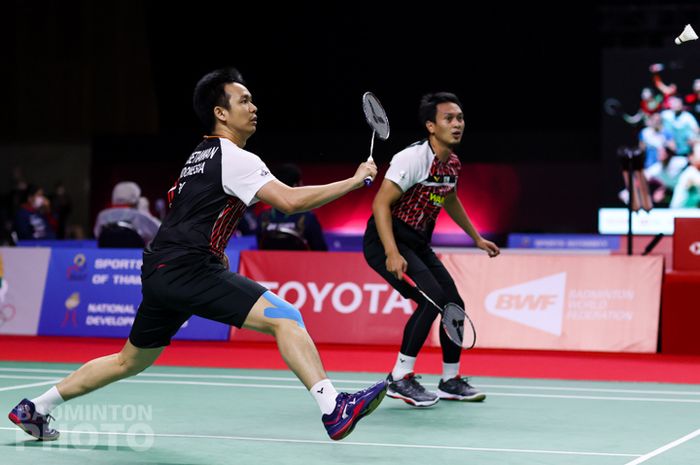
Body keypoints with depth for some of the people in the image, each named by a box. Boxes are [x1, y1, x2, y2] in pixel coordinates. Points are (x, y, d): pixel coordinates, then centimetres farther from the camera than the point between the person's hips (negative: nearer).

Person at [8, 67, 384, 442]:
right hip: (189, 271, -10)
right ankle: (334, 410, -33)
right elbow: (290, 200, -21)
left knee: (129, 362, 23)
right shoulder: (235, 158, -9)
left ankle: (34, 409, 30)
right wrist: (354, 181, -15)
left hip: (159, 272, 10)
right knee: (285, 317, -19)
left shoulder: (198, 157, 20)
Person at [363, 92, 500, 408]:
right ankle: (400, 379, -14)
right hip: (386, 240, -9)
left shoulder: (452, 164, 5)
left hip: (418, 244, 9)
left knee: (454, 305, 6)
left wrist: (476, 238, 30)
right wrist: (392, 254, -33)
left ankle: (451, 381, 23)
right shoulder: (413, 158, -22)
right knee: (432, 298, -24)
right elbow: (381, 204, -25)